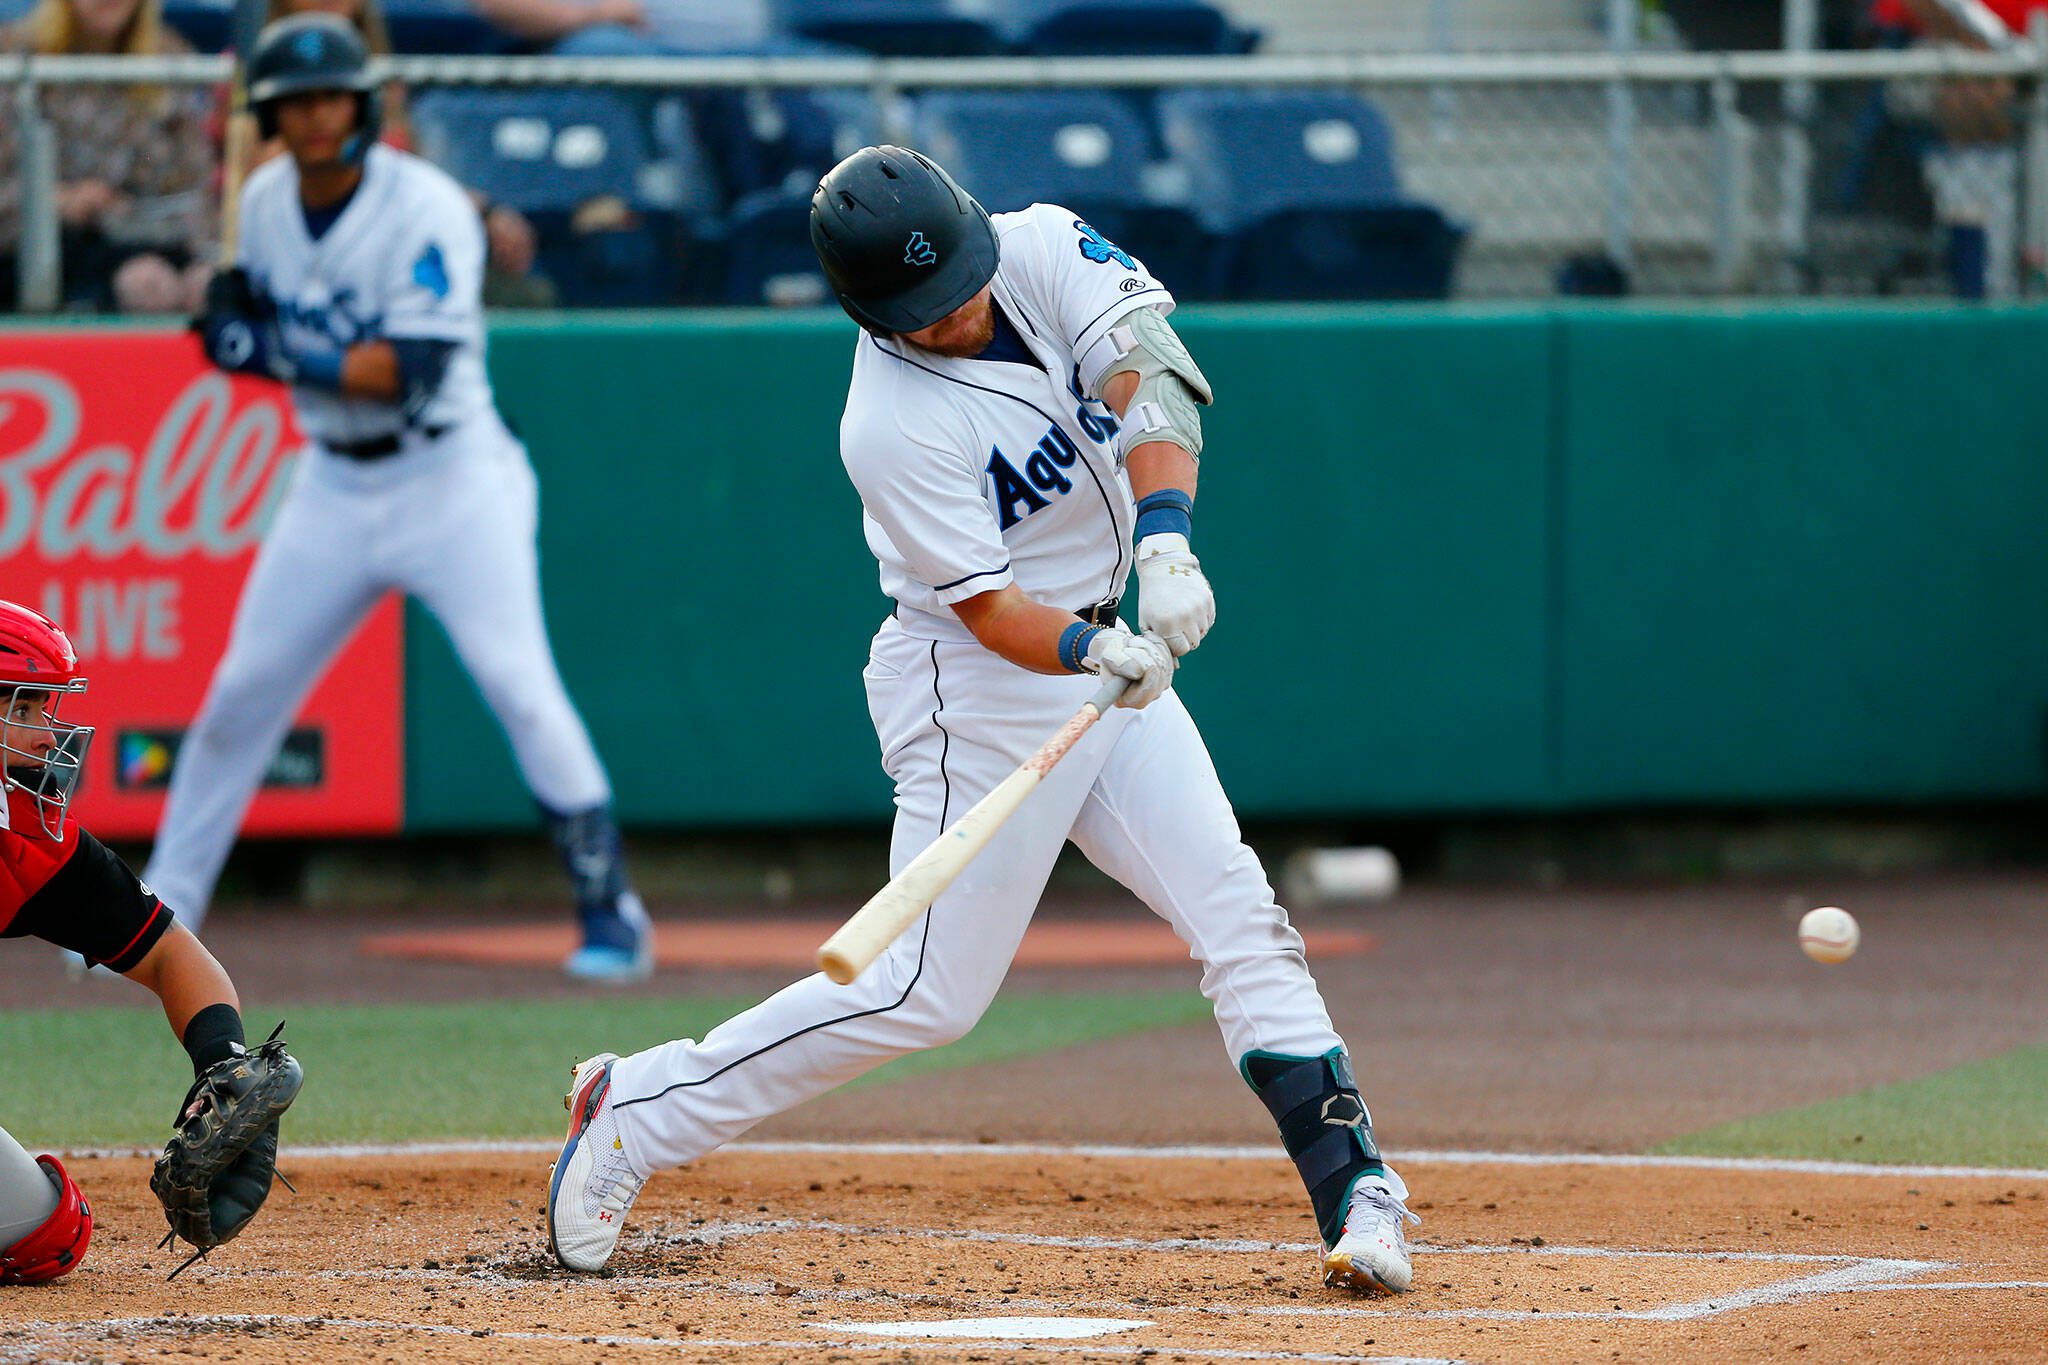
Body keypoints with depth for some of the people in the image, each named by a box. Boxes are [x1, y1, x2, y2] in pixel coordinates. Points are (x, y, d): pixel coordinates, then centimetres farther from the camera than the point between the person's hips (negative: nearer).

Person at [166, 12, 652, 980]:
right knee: (241, 692, 8)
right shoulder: (264, 201, 1)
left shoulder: (426, 210, -19)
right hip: (333, 485, 6)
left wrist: (277, 355, -32)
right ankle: (161, 910, 18)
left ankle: (610, 913, -6)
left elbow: (414, 369, -27)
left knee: (518, 685, -14)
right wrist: (232, 310, -8)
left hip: (450, 476, -6)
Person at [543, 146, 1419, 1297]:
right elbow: (987, 608, -23)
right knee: (930, 991, -7)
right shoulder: (893, 427, -25)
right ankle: (639, 1107, 4)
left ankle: (1353, 1181, -1)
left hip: (1105, 648, 7)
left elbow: (1150, 368, -21)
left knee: (1239, 917, -2)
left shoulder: (1041, 248, -9)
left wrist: (1165, 541, -35)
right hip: (983, 686, -7)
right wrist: (1098, 654, -42)